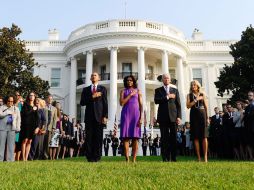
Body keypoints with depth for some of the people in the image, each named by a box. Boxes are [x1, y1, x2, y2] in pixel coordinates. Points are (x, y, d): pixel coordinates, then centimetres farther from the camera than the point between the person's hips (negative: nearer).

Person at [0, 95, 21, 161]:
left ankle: (10, 159, 2)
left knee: (11, 144, -1)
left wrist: (18, 128, 4)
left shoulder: (16, 109, 18)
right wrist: (9, 112, -5)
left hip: (12, 127, 2)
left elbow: (18, 119, 14)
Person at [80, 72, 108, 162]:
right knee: (89, 138, -2)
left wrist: (105, 116, -5)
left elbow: (105, 103, 4)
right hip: (89, 116, 1)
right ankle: (90, 157, 2)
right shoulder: (86, 89, 16)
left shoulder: (102, 89, 12)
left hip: (99, 116, -1)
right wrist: (92, 97, -8)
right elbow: (82, 102, 5)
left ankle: (97, 157, 1)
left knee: (98, 137, -3)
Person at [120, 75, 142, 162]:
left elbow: (141, 105, 7)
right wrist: (130, 95, -5)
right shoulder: (123, 91, 13)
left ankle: (134, 159, -3)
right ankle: (127, 159, -5)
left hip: (136, 114, 0)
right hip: (126, 114, 0)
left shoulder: (138, 91, 13)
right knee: (125, 137, -7)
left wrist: (141, 118, -3)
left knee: (135, 137, -4)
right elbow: (122, 103, -3)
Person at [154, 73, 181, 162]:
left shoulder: (175, 90, 15)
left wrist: (179, 116, -1)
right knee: (164, 138, -1)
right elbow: (156, 100, -6)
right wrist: (167, 97, -9)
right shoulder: (158, 90, 13)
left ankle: (174, 158, 4)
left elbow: (178, 104, 9)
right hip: (163, 117, -1)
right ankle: (165, 159, 2)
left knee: (173, 138, -2)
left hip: (173, 117, 1)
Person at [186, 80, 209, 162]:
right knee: (196, 137, -2)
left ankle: (205, 157, -6)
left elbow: (206, 106, 11)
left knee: (204, 136, -6)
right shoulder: (189, 95, 11)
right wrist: (196, 100, -10)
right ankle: (198, 157, 1)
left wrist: (207, 117, 4)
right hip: (194, 115, 0)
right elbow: (188, 106, -2)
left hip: (202, 115, 0)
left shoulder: (202, 94, 13)